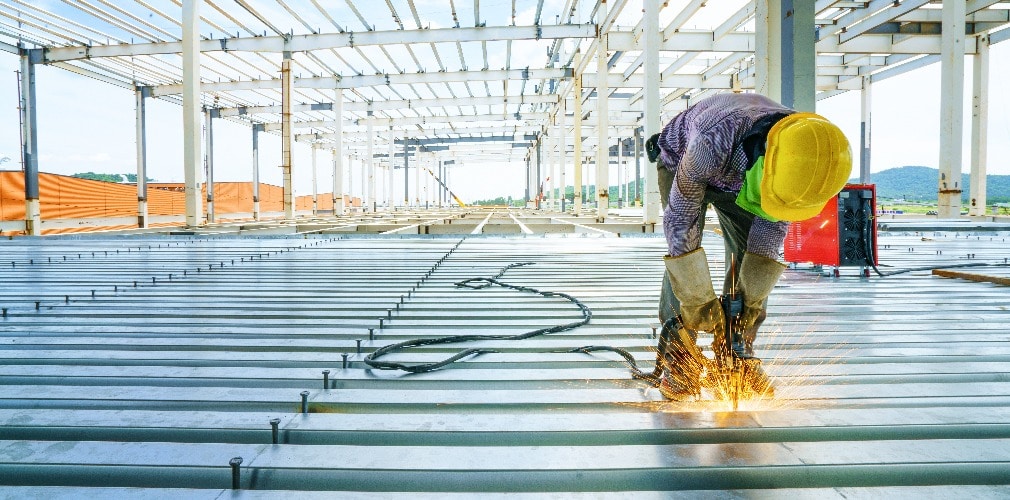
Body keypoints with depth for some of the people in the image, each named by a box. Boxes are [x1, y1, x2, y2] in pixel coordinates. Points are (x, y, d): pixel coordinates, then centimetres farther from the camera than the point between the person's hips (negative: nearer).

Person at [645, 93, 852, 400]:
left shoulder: (802, 161, -30)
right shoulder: (714, 143, -47)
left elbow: (774, 225, -16)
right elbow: (680, 220, -36)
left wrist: (751, 300, -17)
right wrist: (701, 301, -32)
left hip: (735, 175, 4)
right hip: (680, 161, -3)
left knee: (752, 256, -9)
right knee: (683, 250, -20)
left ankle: (738, 355, 2)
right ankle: (677, 358, -11)